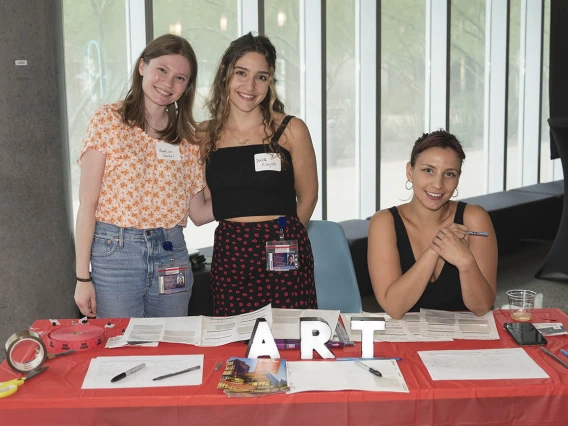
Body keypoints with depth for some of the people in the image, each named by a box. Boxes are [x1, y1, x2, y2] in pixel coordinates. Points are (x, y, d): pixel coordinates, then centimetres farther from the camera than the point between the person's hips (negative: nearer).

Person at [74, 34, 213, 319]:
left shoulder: (188, 137, 8)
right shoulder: (108, 121, -3)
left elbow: (198, 213, 7)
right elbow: (87, 203, -5)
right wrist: (82, 277, -8)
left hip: (172, 254, 4)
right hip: (115, 253, -3)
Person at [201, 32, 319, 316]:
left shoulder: (291, 130, -2)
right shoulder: (205, 135, 6)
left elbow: (307, 198, 7)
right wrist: (237, 236, 6)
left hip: (283, 258, -2)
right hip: (228, 257, 2)